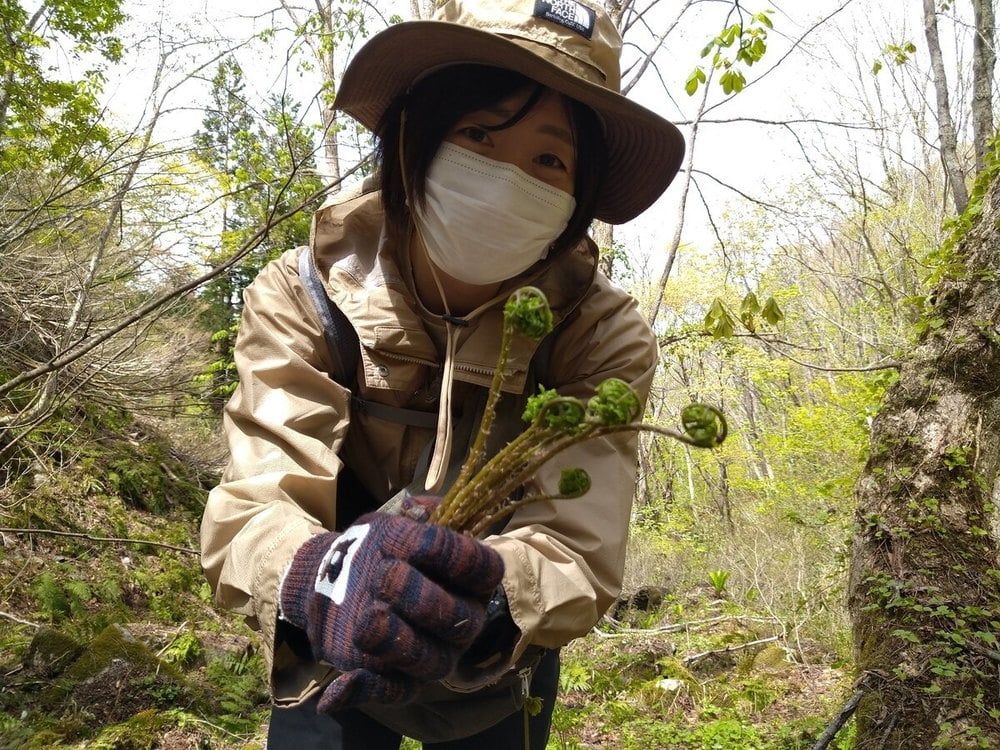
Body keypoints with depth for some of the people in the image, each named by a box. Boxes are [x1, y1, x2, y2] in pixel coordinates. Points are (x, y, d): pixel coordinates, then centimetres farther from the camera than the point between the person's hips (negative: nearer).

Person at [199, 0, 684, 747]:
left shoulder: (604, 337, -23)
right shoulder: (301, 294, -21)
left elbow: (576, 547, -33)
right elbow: (255, 501, -32)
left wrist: (487, 604, -55)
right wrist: (319, 579, -55)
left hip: (496, 680, 1)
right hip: (330, 663, 0)